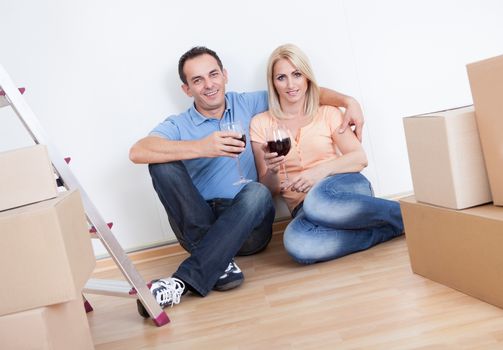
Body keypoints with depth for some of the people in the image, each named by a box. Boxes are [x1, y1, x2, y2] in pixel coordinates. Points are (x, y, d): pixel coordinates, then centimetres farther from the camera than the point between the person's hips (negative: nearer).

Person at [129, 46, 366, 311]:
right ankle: (217, 261, -26)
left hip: (247, 226, 1)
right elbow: (137, 152, -16)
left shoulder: (248, 105, 13)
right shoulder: (177, 126, 5)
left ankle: (183, 282, -36)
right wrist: (201, 148, -27)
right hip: (199, 226, 0)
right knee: (163, 163, -20)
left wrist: (347, 101, 1)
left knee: (257, 192, -32)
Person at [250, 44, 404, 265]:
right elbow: (268, 189, 8)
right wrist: (271, 171, -16)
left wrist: (322, 170, -18)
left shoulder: (328, 114, 10)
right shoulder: (261, 124, 9)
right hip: (303, 208, 1)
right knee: (296, 243, -37)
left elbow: (359, 158, -1)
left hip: (344, 187, -1)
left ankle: (403, 214, -17)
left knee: (317, 201, -39)